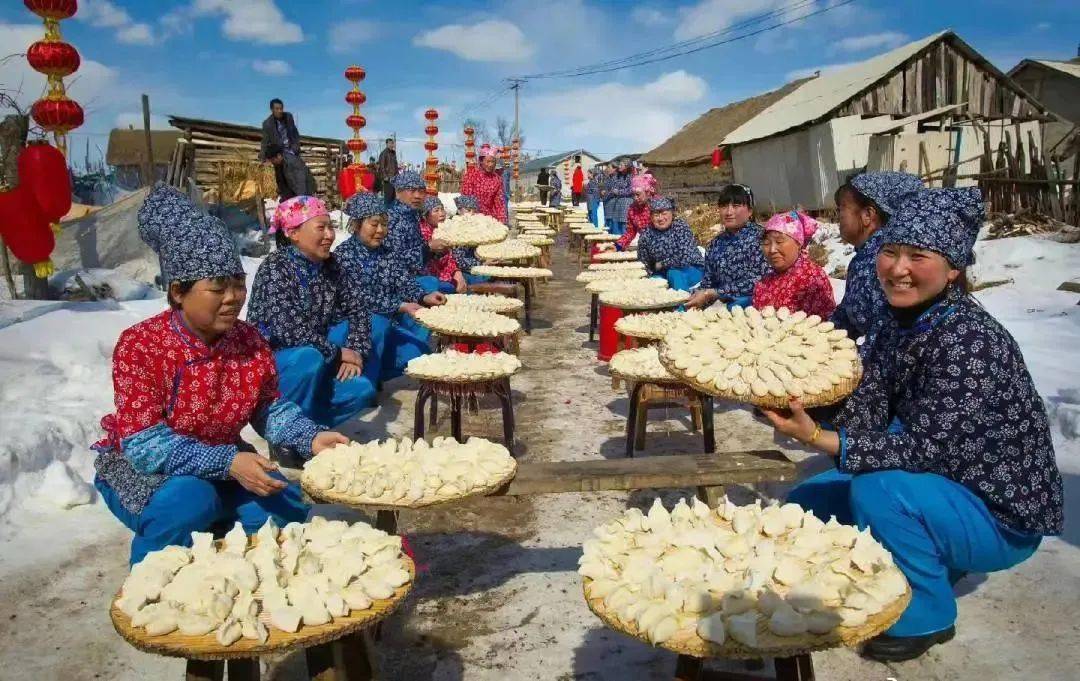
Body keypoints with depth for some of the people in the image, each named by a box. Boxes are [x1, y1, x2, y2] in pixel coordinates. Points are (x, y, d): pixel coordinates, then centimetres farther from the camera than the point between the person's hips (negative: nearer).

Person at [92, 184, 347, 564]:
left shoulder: (249, 341, -9)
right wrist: (228, 462, -39)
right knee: (189, 500, -35)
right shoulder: (139, 346, -24)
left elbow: (269, 409, 2)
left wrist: (312, 438, -18)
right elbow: (144, 444, -28)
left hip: (222, 462, 5)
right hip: (143, 468, -5)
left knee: (285, 510, -13)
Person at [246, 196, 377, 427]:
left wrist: (355, 352, -13)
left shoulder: (329, 265, 2)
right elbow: (290, 332, -27)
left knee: (361, 389, -13)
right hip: (269, 361, -6)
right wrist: (339, 354, -18)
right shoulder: (275, 269, -18)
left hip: (312, 359, 6)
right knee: (308, 357, -35)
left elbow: (357, 309, 5)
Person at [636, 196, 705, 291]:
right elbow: (643, 264, 4)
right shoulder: (646, 235, -5)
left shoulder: (681, 227, -15)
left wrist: (661, 265, -15)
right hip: (664, 273, 3)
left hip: (692, 269, -3)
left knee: (674, 273, -32)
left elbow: (684, 258, -24)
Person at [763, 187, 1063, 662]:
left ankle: (924, 617, -6)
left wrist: (817, 439, -36)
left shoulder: (969, 340, -27)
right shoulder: (894, 323, -3)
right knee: (805, 503, 5)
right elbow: (862, 416, -10)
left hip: (1002, 515, -8)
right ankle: (932, 565, 18)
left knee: (879, 490, -32)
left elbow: (925, 448, -30)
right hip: (934, 487, 8)